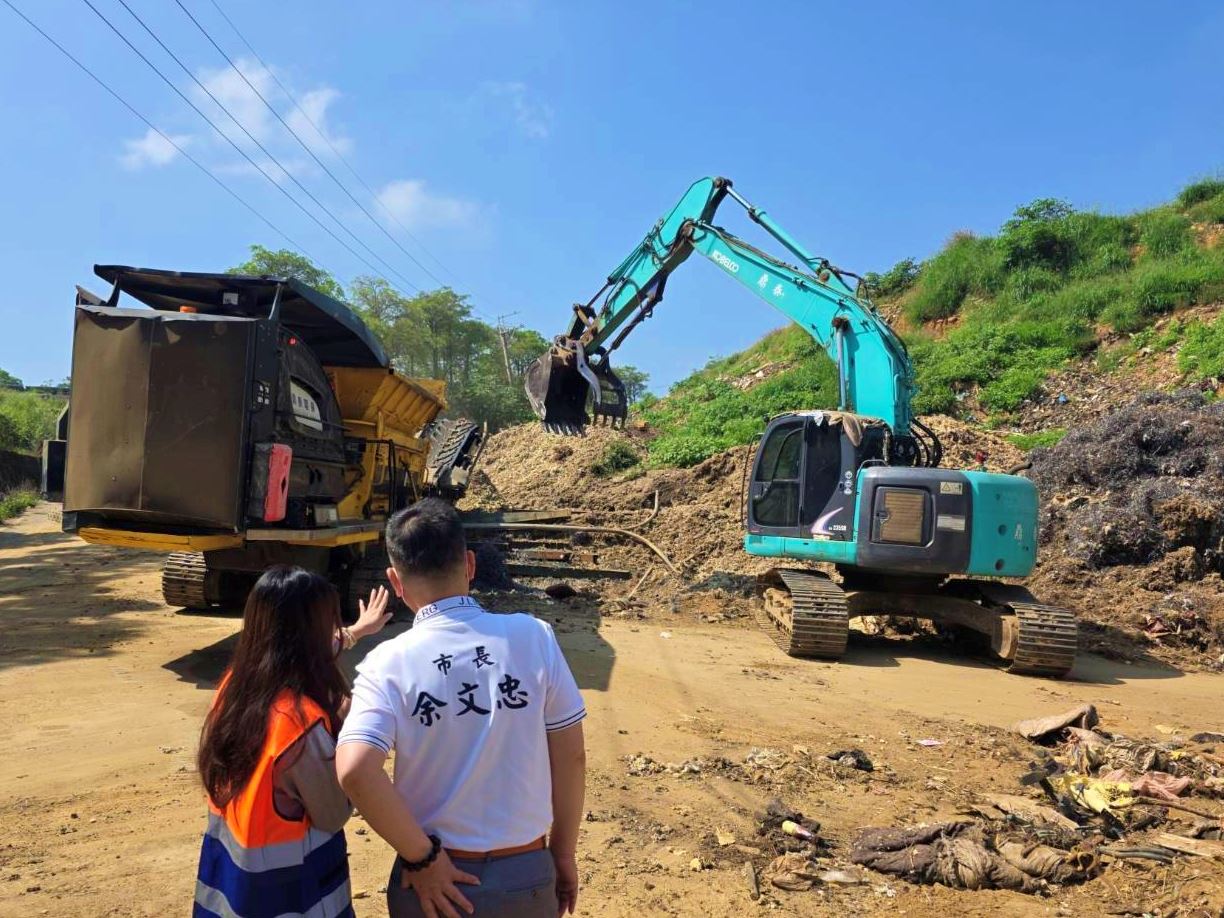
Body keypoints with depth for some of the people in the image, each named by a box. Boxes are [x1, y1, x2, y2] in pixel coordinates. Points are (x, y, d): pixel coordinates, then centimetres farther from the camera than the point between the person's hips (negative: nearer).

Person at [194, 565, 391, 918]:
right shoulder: (303, 721, -31)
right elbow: (333, 817, -18)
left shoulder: (235, 683, -8)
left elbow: (296, 653, 13)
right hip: (287, 889, -7)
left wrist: (355, 632, 25)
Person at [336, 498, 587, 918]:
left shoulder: (389, 664, -14)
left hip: (434, 878, -1)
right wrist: (563, 853, 8)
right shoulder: (534, 636, -11)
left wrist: (422, 856, -13)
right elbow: (571, 757, -6)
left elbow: (354, 771, -27)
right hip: (526, 874, 1)